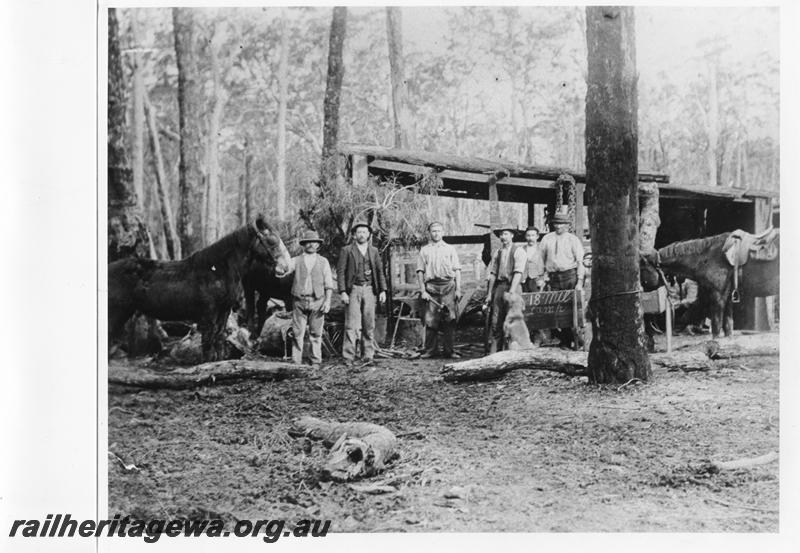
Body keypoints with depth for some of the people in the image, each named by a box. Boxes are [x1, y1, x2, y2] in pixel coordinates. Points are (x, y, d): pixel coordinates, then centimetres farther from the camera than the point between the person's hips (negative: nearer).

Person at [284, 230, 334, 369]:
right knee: (297, 333, -1)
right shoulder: (296, 260, 9)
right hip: (299, 301, 0)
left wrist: (328, 300, -4)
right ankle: (296, 362, 4)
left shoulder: (323, 261, 9)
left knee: (316, 334, 4)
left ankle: (315, 362, 12)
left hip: (317, 301, 0)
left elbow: (329, 284, 7)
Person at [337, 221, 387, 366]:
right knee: (351, 325, -7)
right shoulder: (346, 250, 3)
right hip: (353, 290, -3)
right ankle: (348, 357, -4)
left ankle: (368, 357, 8)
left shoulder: (374, 251, 14)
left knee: (369, 325, 3)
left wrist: (383, 290, 4)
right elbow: (340, 271, 0)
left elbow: (380, 271, 15)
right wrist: (343, 292, -9)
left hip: (369, 290, 3)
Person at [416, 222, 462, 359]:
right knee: (430, 319, -4)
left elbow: (457, 270, 11)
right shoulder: (424, 250, 13)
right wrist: (422, 290, -1)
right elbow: (420, 271, 9)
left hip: (448, 285, 0)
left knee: (449, 318, -4)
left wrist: (458, 289, 1)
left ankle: (448, 350, 1)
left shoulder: (450, 249, 15)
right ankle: (430, 350, 3)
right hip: (431, 286, 0)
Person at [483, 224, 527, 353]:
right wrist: (489, 293, 10)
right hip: (499, 286, 5)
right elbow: (493, 274, 14)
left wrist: (511, 291, -19)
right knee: (496, 320, 0)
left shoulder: (518, 251, -1)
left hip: (513, 287, -5)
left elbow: (518, 273, -10)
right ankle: (493, 352, 1)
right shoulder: (497, 253, 14)